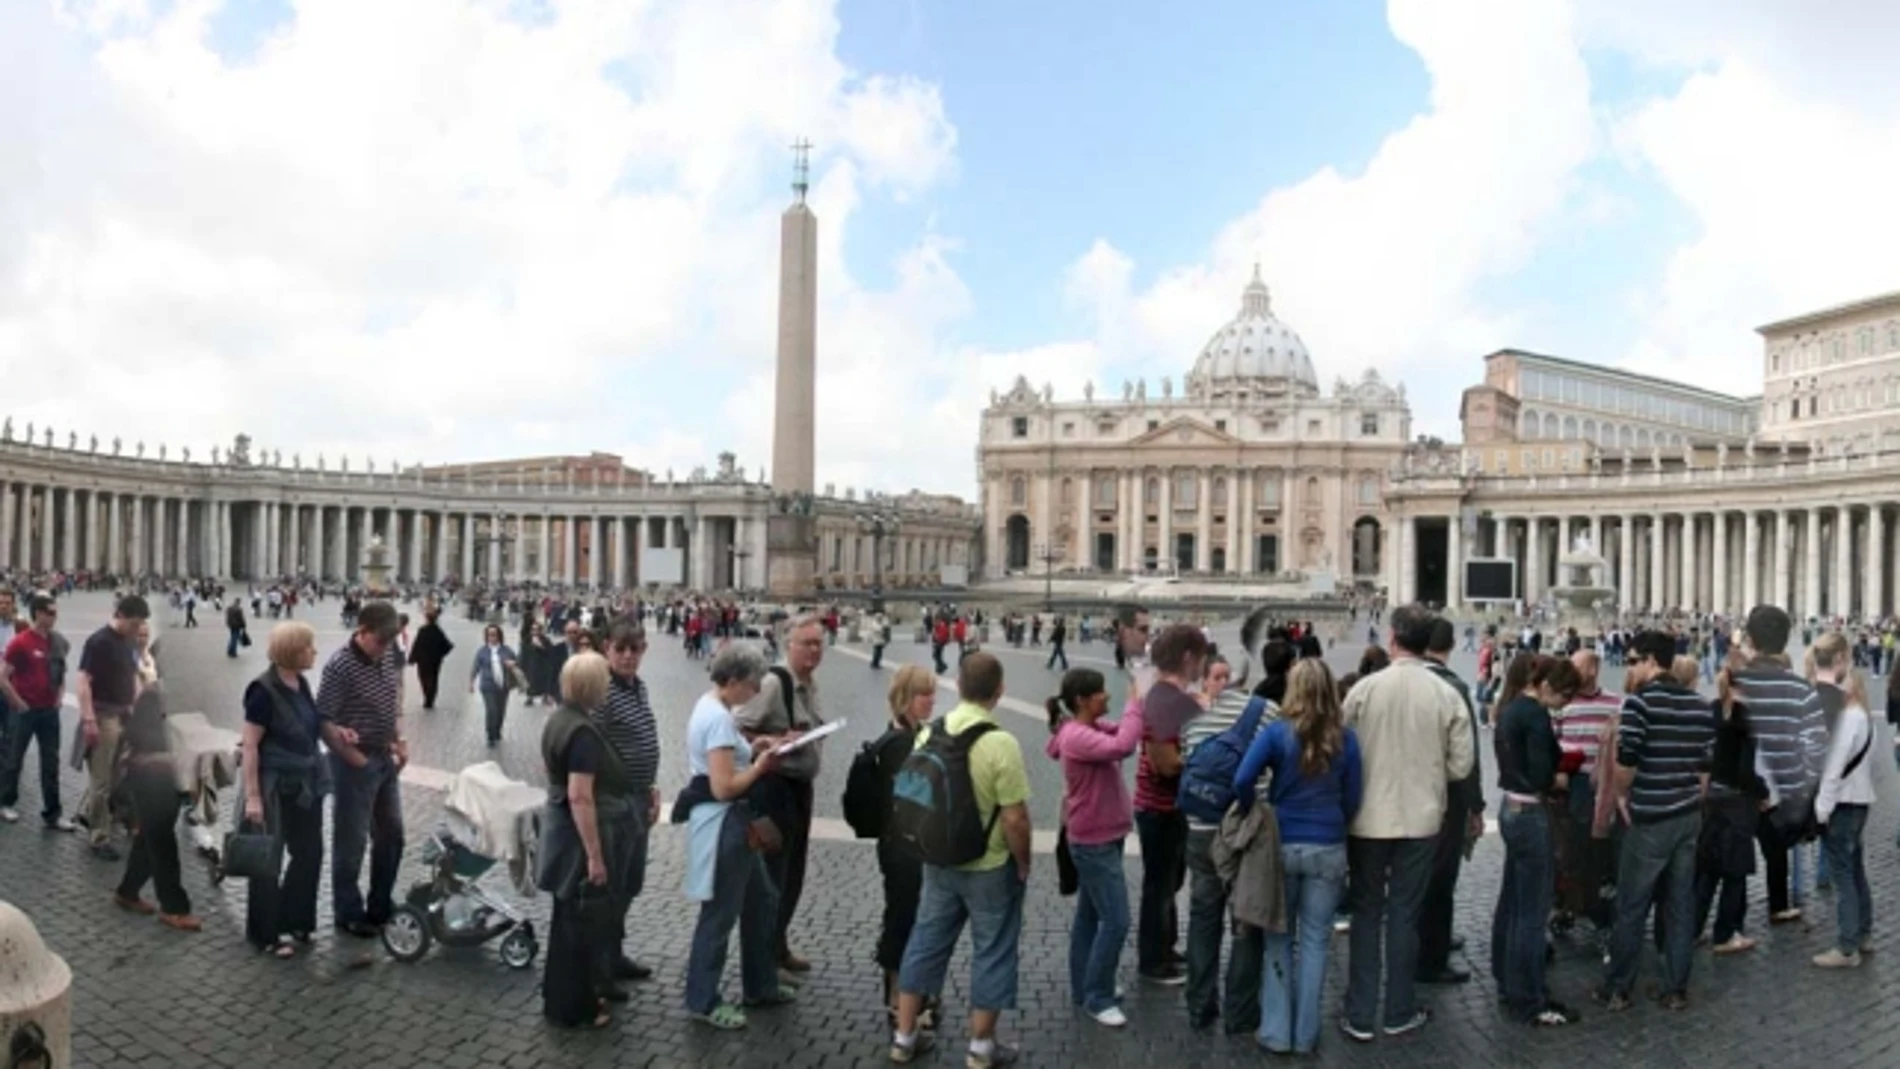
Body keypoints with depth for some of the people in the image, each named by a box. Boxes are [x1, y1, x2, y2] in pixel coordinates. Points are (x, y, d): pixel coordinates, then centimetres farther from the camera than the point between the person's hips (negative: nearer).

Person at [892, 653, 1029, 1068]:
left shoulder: (928, 734, -4)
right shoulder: (1002, 743, -22)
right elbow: (1015, 819, -21)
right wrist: (1023, 865, -5)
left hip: (938, 862, 5)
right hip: (991, 867, -5)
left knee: (926, 943, 17)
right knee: (991, 953, 11)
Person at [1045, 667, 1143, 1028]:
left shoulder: (1094, 728, 5)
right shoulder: (1076, 737, -24)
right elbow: (1122, 746, -37)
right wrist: (1137, 704, -27)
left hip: (1101, 838, 10)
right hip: (1094, 843, -10)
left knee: (1090, 915, 18)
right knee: (1115, 921, -5)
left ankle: (1085, 988, 29)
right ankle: (1097, 998, 7)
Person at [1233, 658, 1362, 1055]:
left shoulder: (1277, 731, -10)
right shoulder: (1345, 737, -4)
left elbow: (1242, 780, -18)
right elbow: (1353, 798, 1)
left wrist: (1254, 816, -1)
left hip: (1282, 845, -1)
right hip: (1328, 849, 1)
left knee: (1279, 937, 12)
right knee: (1315, 940, 10)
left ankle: (1276, 1031, 15)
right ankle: (1305, 1034, 16)